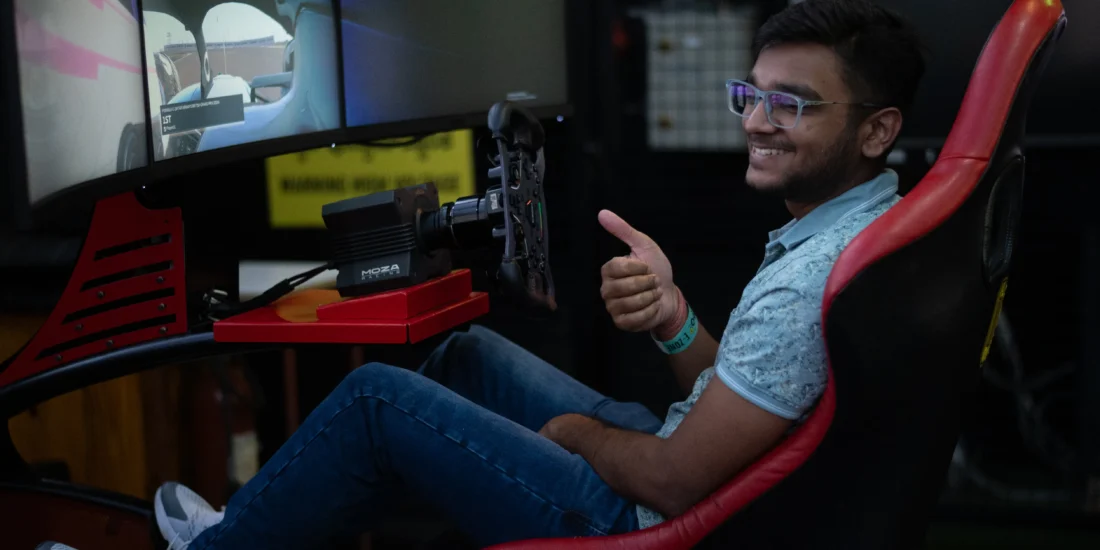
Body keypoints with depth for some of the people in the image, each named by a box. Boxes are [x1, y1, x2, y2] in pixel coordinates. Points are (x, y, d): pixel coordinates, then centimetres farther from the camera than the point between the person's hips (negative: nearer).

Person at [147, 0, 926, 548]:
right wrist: (674, 317, -14)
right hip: (684, 468, 9)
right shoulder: (868, 221, 1)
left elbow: (674, 481, -27)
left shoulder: (812, 278, -30)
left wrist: (578, 431, -6)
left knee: (380, 396, -1)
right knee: (471, 353, 20)